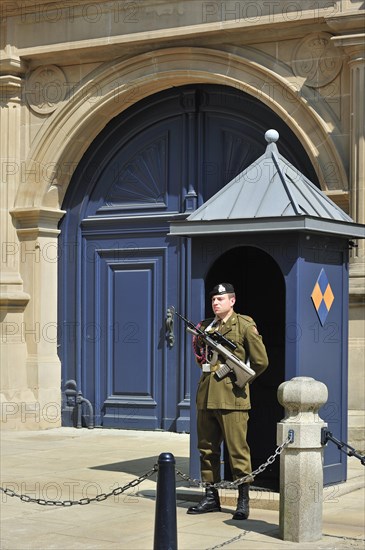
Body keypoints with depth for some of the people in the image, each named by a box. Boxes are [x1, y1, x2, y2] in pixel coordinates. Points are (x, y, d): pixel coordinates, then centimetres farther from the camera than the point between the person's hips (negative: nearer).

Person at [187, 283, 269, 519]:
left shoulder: (244, 325, -3)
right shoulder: (205, 326, 16)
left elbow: (261, 361, -2)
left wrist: (240, 379, 5)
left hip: (231, 397, -7)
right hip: (206, 396, 7)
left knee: (237, 450, -4)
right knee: (207, 449, 10)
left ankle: (243, 501, 2)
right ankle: (211, 497, 19)